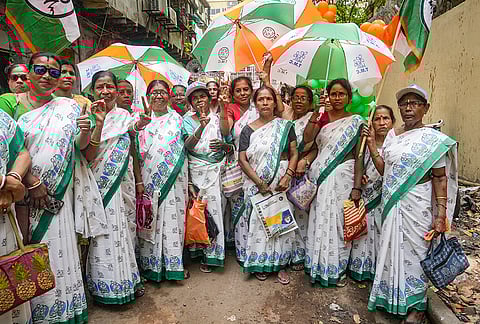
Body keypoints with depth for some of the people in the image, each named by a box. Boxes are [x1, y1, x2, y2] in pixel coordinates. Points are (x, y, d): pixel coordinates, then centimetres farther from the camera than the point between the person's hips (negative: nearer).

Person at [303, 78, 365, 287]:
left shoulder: (356, 122, 2)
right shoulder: (322, 118, 7)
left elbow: (359, 156, -3)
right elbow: (307, 139, -11)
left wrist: (357, 186, -10)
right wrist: (317, 112, -14)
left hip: (343, 176, -2)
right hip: (321, 176, 2)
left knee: (338, 220, 4)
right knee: (319, 220, 8)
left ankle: (336, 268, 25)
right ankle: (318, 266, 25)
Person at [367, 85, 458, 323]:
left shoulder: (433, 139, -8)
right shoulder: (392, 134, 7)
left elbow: (440, 178, -9)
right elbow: (383, 169, 7)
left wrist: (441, 214, -14)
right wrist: (371, 143, -1)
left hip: (415, 205, -5)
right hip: (391, 203, 5)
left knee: (414, 250, 6)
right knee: (392, 248, 15)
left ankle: (417, 305, 27)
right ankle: (392, 297, 35)